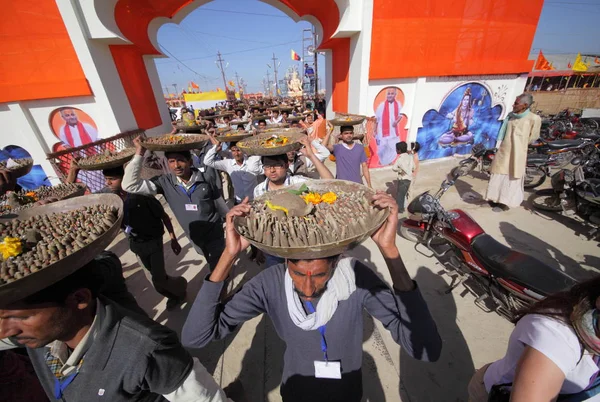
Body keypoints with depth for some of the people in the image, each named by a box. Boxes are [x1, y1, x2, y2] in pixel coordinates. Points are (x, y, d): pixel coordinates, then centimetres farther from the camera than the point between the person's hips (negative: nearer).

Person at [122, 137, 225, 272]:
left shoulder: (205, 179, -16)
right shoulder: (165, 182, -12)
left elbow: (219, 203, -4)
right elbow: (130, 185, -18)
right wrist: (139, 153, -21)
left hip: (214, 233, -3)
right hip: (194, 236, 3)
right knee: (212, 263, 25)